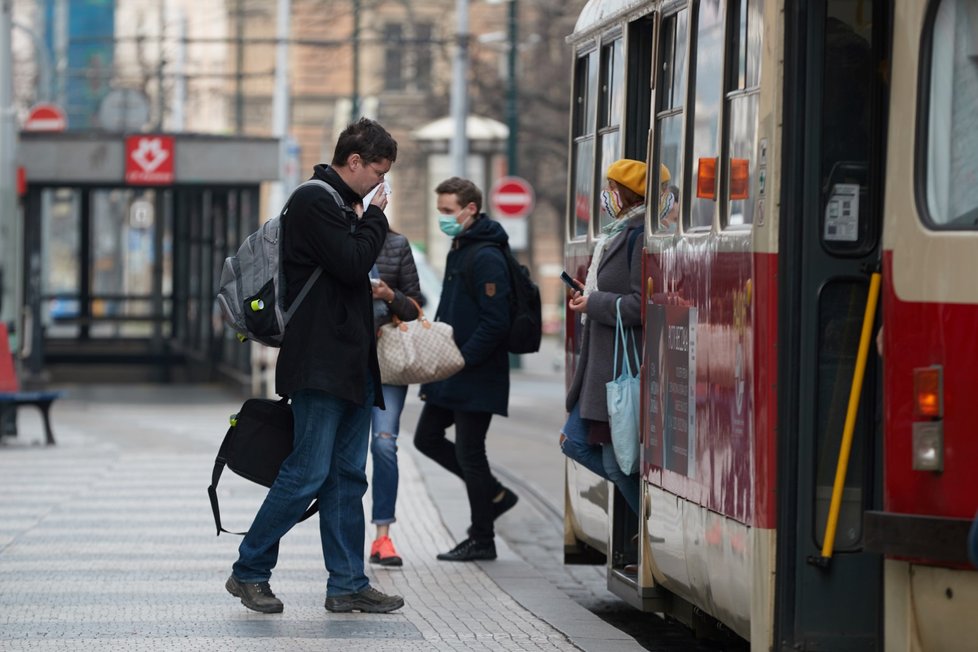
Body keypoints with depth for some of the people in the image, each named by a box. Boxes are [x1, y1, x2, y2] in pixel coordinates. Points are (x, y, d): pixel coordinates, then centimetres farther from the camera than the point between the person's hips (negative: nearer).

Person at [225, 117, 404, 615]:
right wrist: (375, 218, -6)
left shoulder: (341, 205, 20)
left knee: (347, 477, 8)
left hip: (352, 364, 10)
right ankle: (249, 571, 1)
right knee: (308, 473, -9)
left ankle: (347, 584, 10)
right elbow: (353, 264, -18)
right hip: (320, 364, -10)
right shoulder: (315, 201, -10)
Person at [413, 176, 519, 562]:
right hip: (451, 372, 10)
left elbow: (495, 322, -22)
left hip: (477, 376, -10)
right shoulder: (458, 251, 14)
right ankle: (494, 495, 24)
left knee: (469, 452, -3)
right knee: (427, 437, 13)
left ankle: (482, 540, 8)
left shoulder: (486, 258, -17)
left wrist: (462, 359, -21)